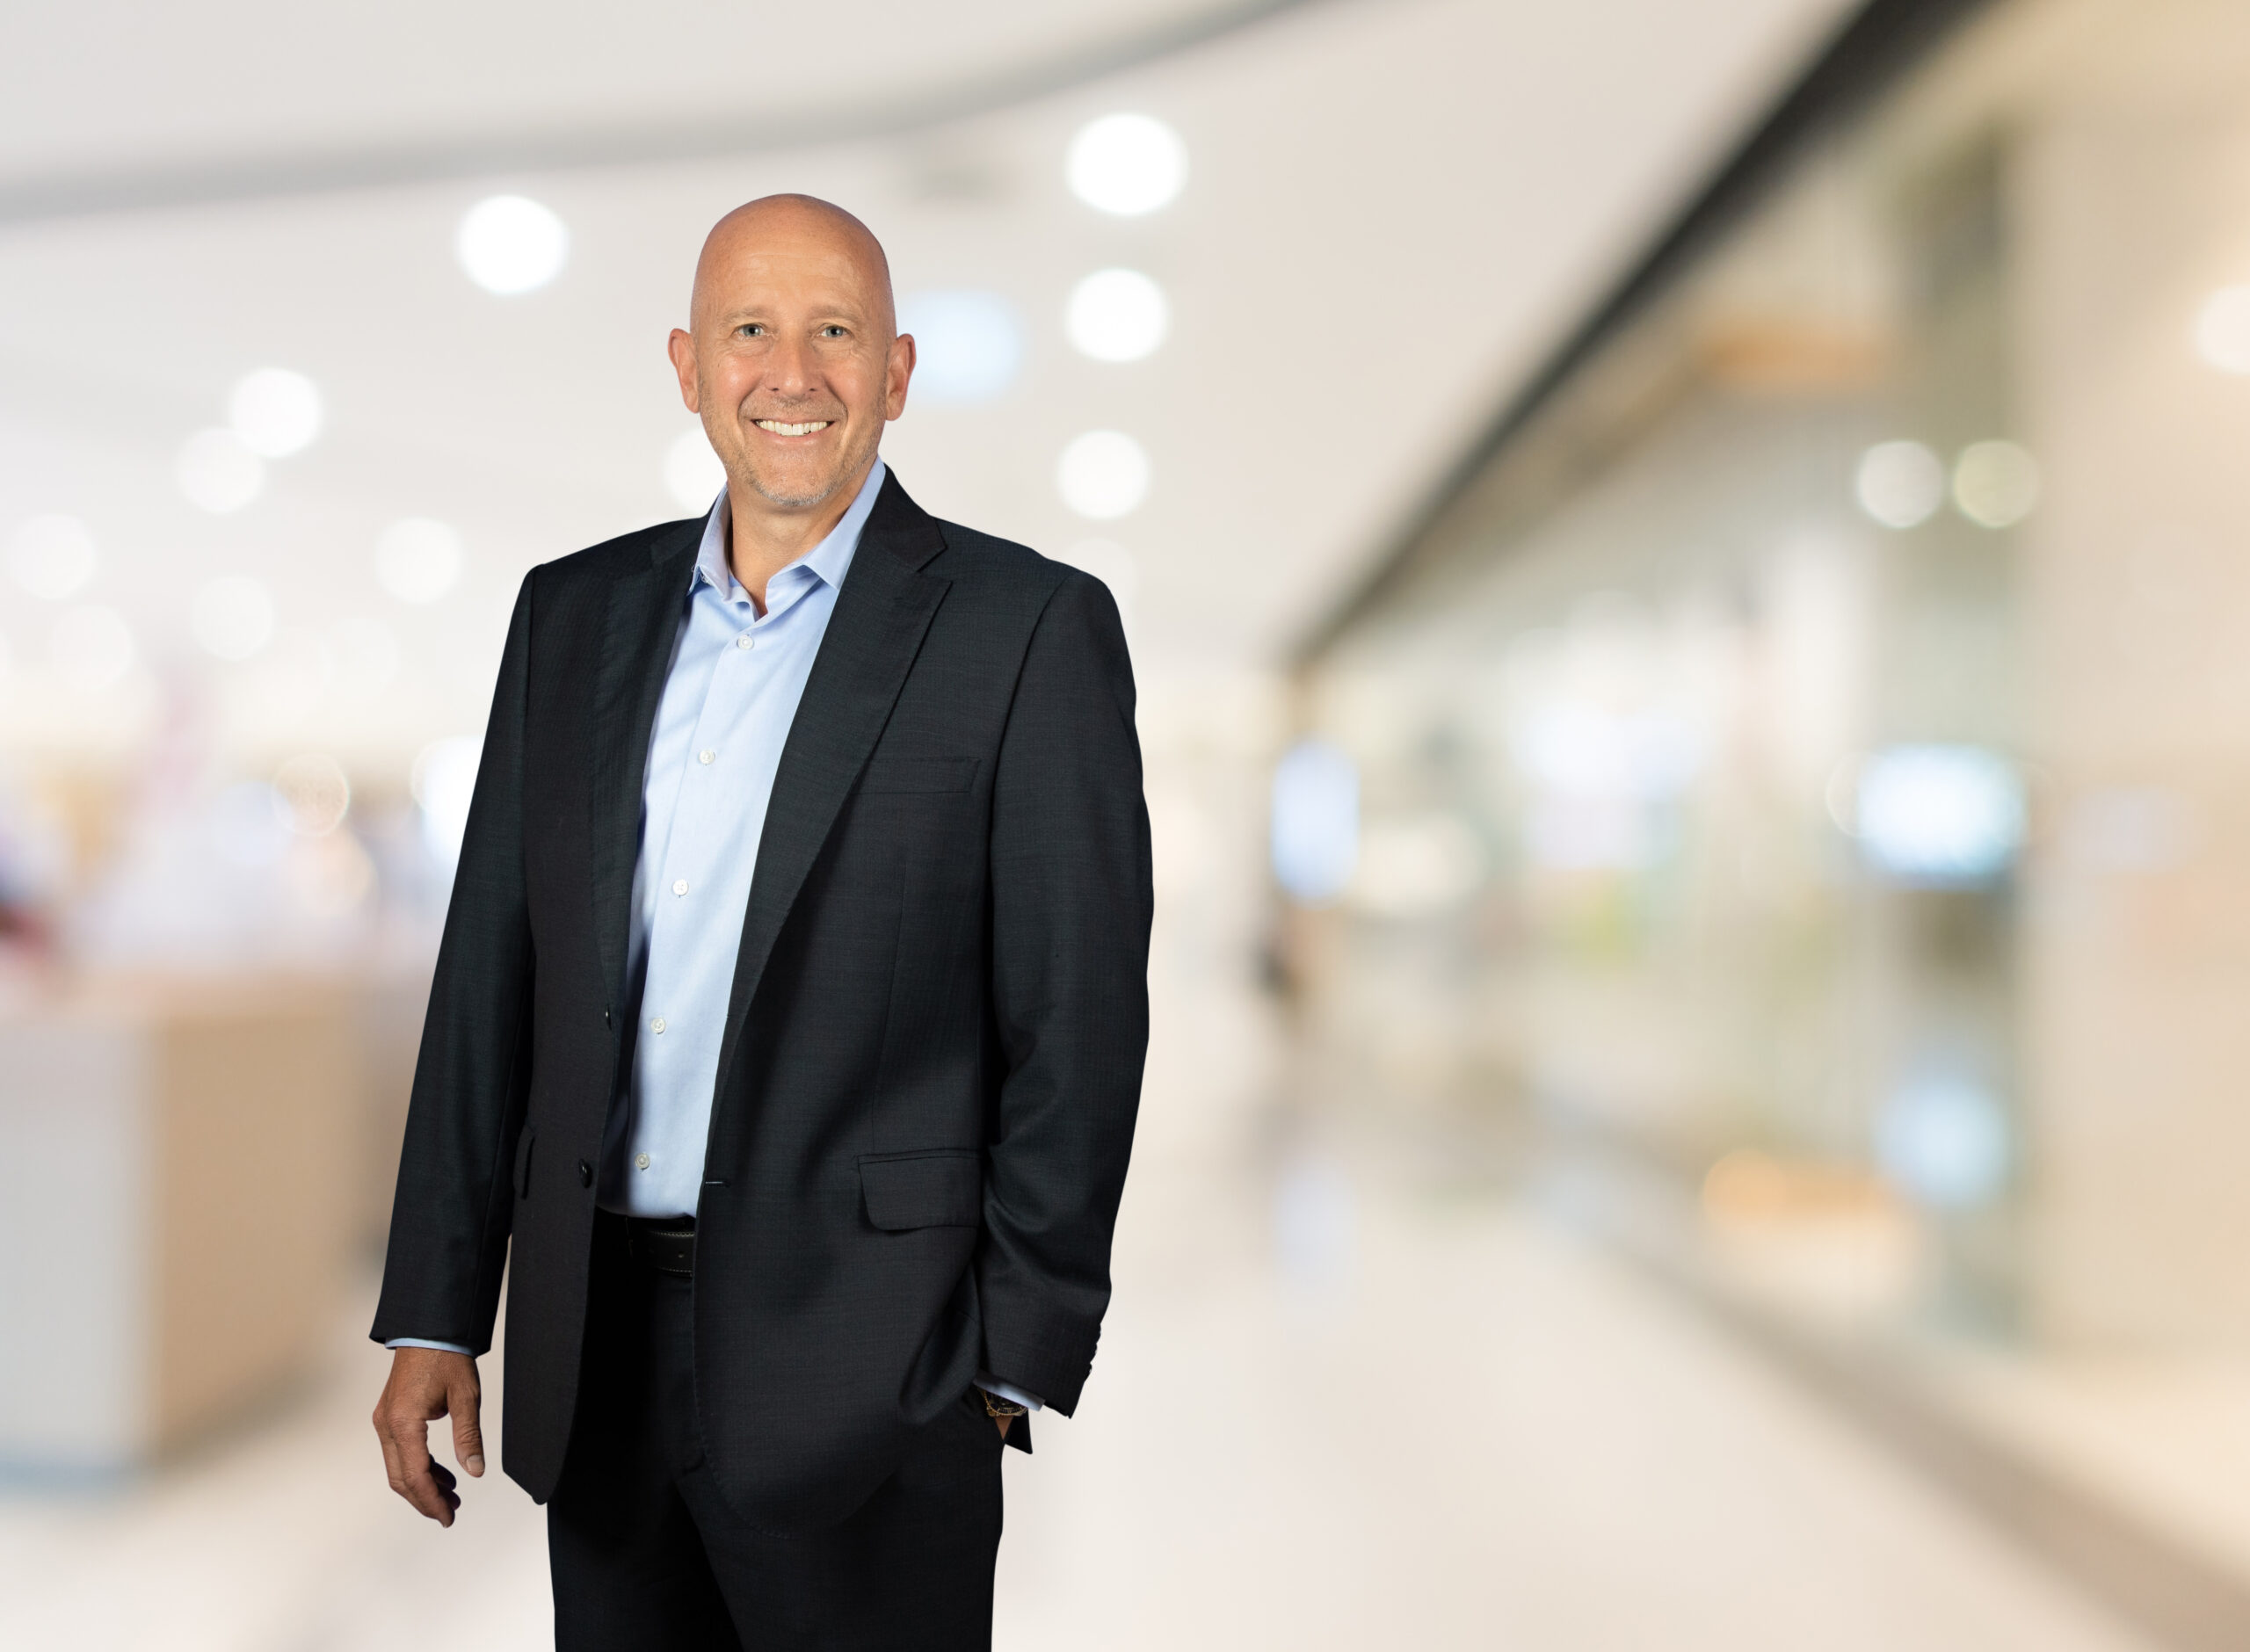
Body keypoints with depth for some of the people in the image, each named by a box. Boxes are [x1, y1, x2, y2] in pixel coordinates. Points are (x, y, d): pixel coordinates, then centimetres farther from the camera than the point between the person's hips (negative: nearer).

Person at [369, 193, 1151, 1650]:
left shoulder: (1028, 629, -5)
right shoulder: (575, 613, 9)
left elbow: (1080, 1028, -7)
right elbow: (491, 979, 10)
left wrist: (1013, 1363, -8)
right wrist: (434, 1314, 7)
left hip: (862, 1368, -4)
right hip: (596, 1359, 5)